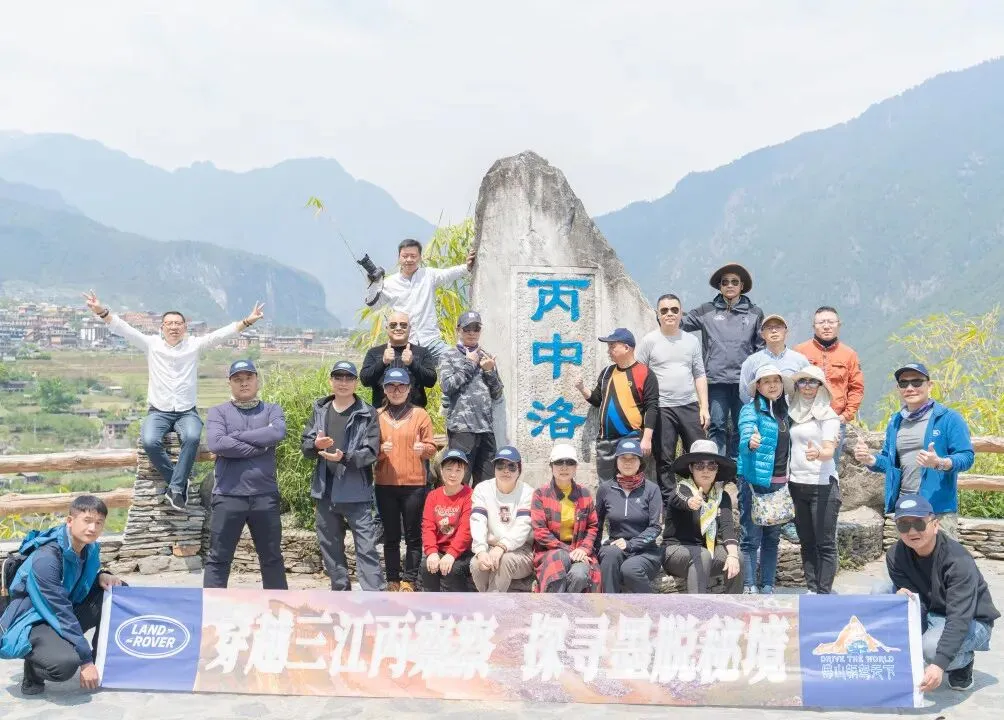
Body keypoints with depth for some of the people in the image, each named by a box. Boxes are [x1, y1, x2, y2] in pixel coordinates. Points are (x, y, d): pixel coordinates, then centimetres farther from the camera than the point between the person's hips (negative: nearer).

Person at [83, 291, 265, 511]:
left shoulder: (194, 345, 4)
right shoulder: (151, 344, 5)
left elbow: (220, 334, -5)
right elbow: (124, 329, -4)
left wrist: (247, 321, -16)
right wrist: (102, 311, -18)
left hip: (187, 412, -1)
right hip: (158, 412, 1)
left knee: (192, 437, -34)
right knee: (150, 442, -30)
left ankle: (175, 488, -25)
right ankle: (180, 484, -13)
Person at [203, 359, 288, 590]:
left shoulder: (271, 410, 10)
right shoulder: (218, 412, 5)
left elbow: (278, 433, -12)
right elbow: (216, 444, -14)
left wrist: (236, 436, -11)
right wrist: (260, 447, -11)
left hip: (265, 495, 2)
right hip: (228, 496, -1)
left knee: (272, 558, 11)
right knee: (218, 559, 3)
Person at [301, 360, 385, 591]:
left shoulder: (368, 414, -3)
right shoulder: (319, 410, 9)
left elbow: (371, 452, -11)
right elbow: (305, 447, 6)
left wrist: (344, 457, -27)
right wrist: (316, 445, -17)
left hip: (356, 493, -4)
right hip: (325, 491, 5)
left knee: (366, 548, -7)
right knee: (330, 548, 13)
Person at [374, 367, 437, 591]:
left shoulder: (420, 414, 4)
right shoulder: (377, 416, 8)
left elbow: (431, 447, 4)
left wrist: (423, 449, -18)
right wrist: (381, 450, -12)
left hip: (414, 484, -1)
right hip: (385, 485, 2)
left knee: (413, 535, 1)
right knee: (391, 535, 6)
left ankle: (409, 580, 7)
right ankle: (393, 580, 12)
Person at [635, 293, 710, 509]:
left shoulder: (692, 341, 10)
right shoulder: (649, 341, 0)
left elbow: (700, 376, 12)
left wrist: (704, 408, 5)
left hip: (690, 406, 3)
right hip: (661, 408, -2)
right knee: (664, 460, 4)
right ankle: (669, 503, 14)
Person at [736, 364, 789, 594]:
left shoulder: (784, 411, 12)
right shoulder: (751, 410, -8)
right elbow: (745, 437, -25)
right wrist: (751, 442, -48)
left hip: (779, 483, 7)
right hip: (754, 482, -7)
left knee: (772, 537, 12)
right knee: (751, 538, -6)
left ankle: (767, 586, 20)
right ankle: (749, 587, 0)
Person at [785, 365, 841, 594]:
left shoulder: (828, 415, -5)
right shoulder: (793, 412, 12)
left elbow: (829, 451, -15)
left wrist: (817, 453, -37)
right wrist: (786, 478, 8)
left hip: (822, 485, -6)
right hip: (796, 484, 6)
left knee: (825, 543, -4)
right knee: (806, 542, 11)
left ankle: (824, 593, -3)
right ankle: (811, 588, 18)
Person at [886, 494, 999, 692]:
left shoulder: (959, 561, -29)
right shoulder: (895, 555, -13)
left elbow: (960, 618, -35)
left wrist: (939, 664, -47)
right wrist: (903, 595, -40)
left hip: (971, 622, -5)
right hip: (928, 616, 5)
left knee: (933, 646, -38)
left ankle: (964, 661, 1)